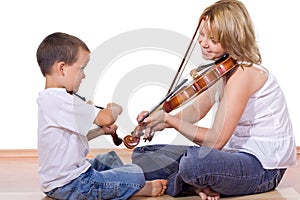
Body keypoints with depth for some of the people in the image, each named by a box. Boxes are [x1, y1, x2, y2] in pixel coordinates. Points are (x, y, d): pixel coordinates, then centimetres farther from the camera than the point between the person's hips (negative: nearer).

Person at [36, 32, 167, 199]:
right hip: (71, 185, -11)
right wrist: (115, 109, -6)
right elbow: (106, 118, -28)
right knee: (135, 175, -7)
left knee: (110, 158, 31)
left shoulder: (48, 98, 8)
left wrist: (100, 131, 7)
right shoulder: (62, 102, -26)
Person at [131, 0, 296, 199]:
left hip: (263, 167, -9)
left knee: (194, 162, -40)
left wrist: (169, 120, -23)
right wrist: (160, 121, -12)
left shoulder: (244, 73, -23)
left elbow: (215, 140, -25)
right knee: (143, 155, 7)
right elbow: (196, 110, 7)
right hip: (236, 153, 9)